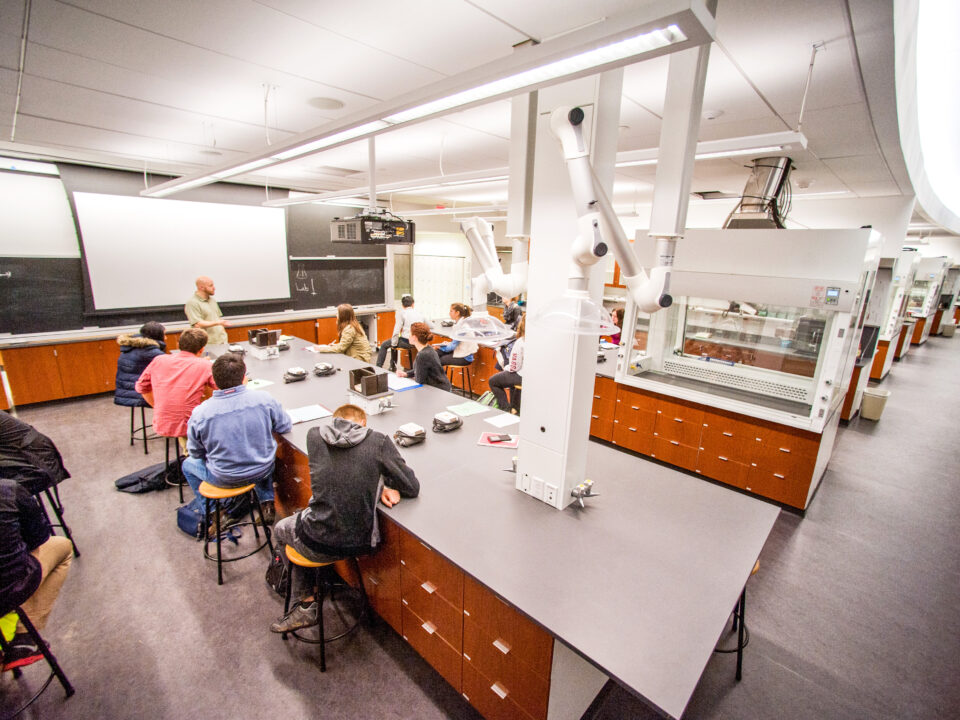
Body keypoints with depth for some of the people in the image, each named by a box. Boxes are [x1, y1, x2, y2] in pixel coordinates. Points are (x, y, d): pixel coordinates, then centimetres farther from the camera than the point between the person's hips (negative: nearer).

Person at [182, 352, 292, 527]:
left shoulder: (200, 413, -19)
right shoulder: (264, 399, -19)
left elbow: (195, 453, -4)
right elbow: (285, 427, -4)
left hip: (224, 478, -1)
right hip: (262, 471, 1)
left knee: (188, 464, 29)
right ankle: (267, 503, 30)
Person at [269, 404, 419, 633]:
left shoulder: (314, 436, -4)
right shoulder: (378, 441, -10)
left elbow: (342, 472, 8)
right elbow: (412, 487, -6)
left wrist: (377, 486, 3)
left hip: (318, 545, -1)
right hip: (360, 541, 2)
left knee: (280, 529, 35)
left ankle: (307, 604, 36)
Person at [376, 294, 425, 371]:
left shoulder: (402, 313, -6)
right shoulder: (420, 313, 8)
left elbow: (396, 331, -11)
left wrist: (393, 344, -1)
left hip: (407, 342, -6)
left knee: (384, 345, 15)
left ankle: (378, 367, 16)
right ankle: (393, 366, 43)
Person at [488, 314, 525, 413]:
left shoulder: (520, 342, -22)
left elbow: (514, 367, -18)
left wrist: (506, 368, 5)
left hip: (523, 376, -7)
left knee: (492, 381, 14)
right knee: (512, 376, 38)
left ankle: (506, 408, 17)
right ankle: (515, 407, 39)